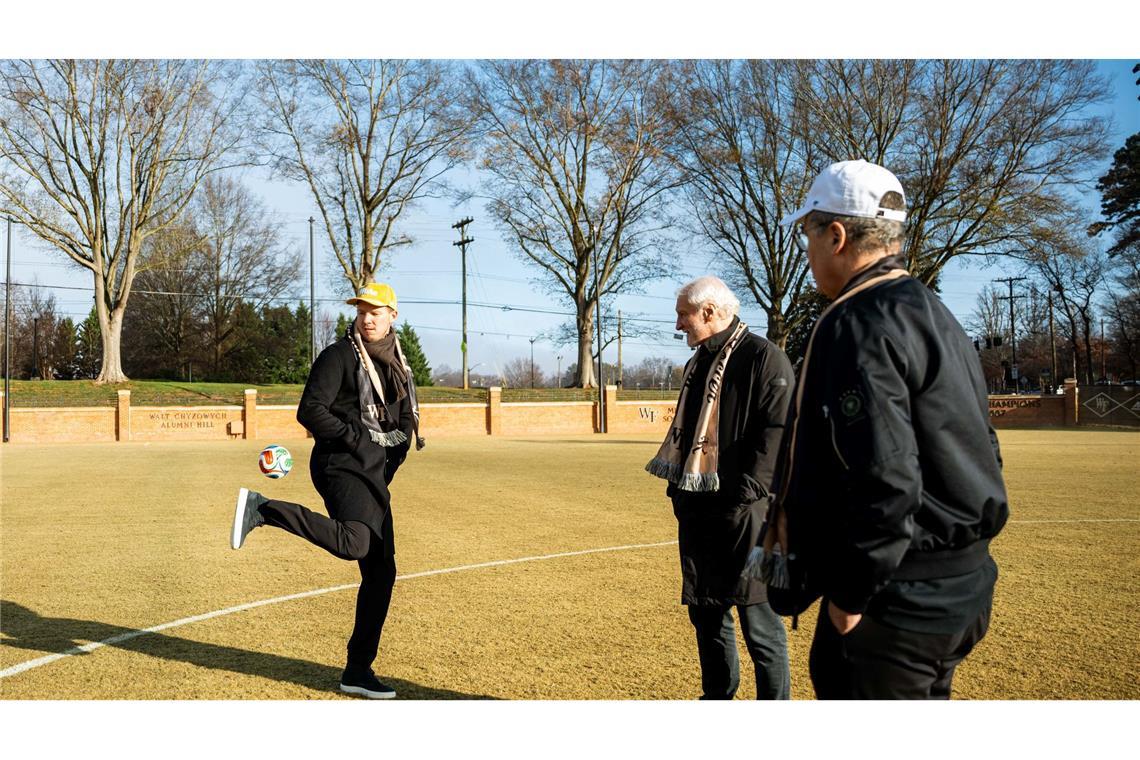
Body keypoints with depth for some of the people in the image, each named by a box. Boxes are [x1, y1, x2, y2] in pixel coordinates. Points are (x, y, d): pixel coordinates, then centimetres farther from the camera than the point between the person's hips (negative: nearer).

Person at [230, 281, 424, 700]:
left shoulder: (396, 363, 19)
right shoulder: (339, 356, -4)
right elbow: (309, 411, -13)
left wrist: (408, 434, 10)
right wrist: (357, 439, -19)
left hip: (374, 477, 8)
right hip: (341, 466, -8)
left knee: (381, 571, 7)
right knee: (354, 542, -36)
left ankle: (358, 670, 16)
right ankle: (262, 508, -23)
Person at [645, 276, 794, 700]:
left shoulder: (763, 357, -9)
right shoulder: (698, 363, 17)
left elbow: (778, 430, -16)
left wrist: (748, 492, -20)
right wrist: (677, 488, 15)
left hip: (742, 511, -8)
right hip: (696, 510, 9)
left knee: (758, 617, -2)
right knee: (705, 612, 16)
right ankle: (717, 698, 31)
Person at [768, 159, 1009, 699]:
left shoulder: (860, 325, -19)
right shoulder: (938, 317, 13)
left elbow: (885, 480, -27)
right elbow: (979, 454, 17)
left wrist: (850, 595, -17)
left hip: (896, 596, -10)